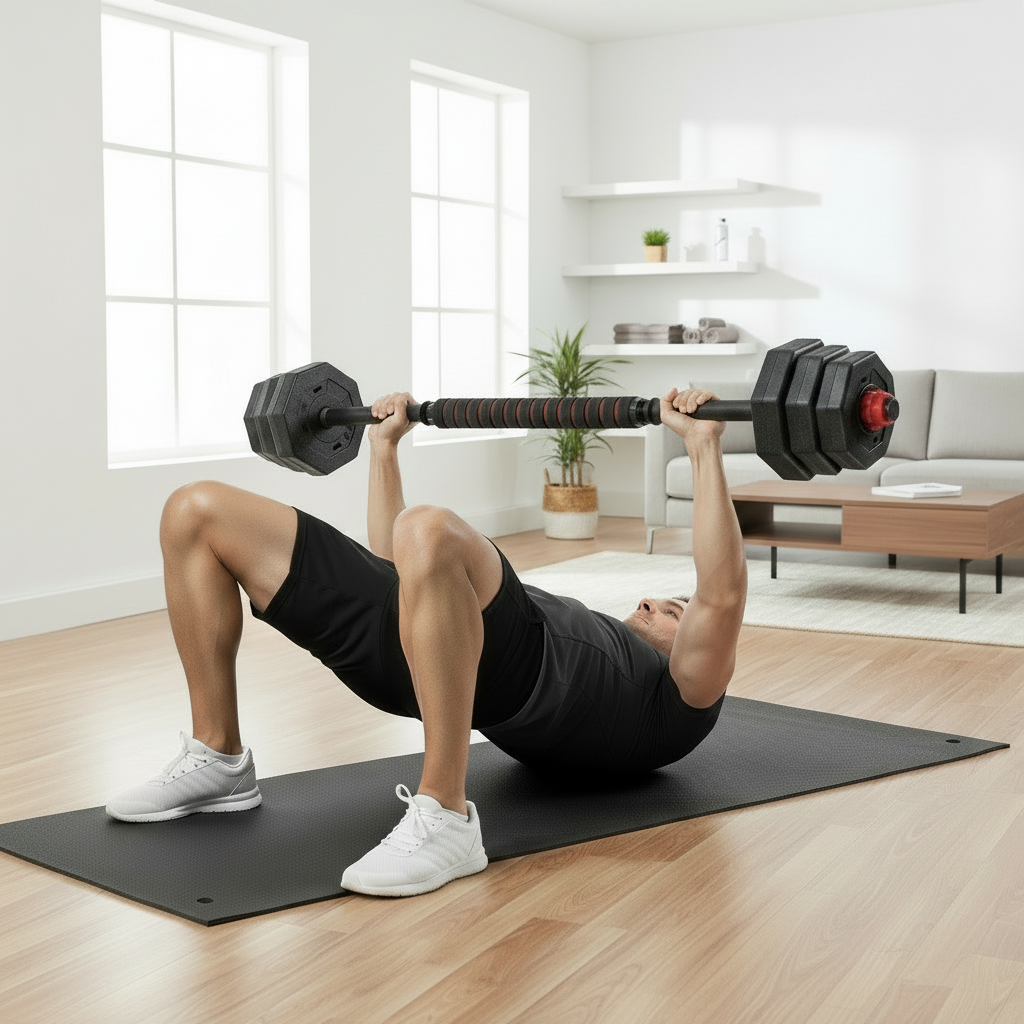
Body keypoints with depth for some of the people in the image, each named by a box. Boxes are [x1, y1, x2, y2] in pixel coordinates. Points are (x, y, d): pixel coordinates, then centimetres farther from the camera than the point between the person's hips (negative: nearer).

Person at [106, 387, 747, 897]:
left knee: (430, 533, -42)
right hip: (405, 642, 8)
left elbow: (723, 594, 2)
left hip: (516, 667, -7)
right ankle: (219, 762, 4)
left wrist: (704, 446, 1)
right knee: (197, 513, 2)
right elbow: (394, 565, 44)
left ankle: (446, 819, -32)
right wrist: (386, 445, 40)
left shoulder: (677, 700, 25)